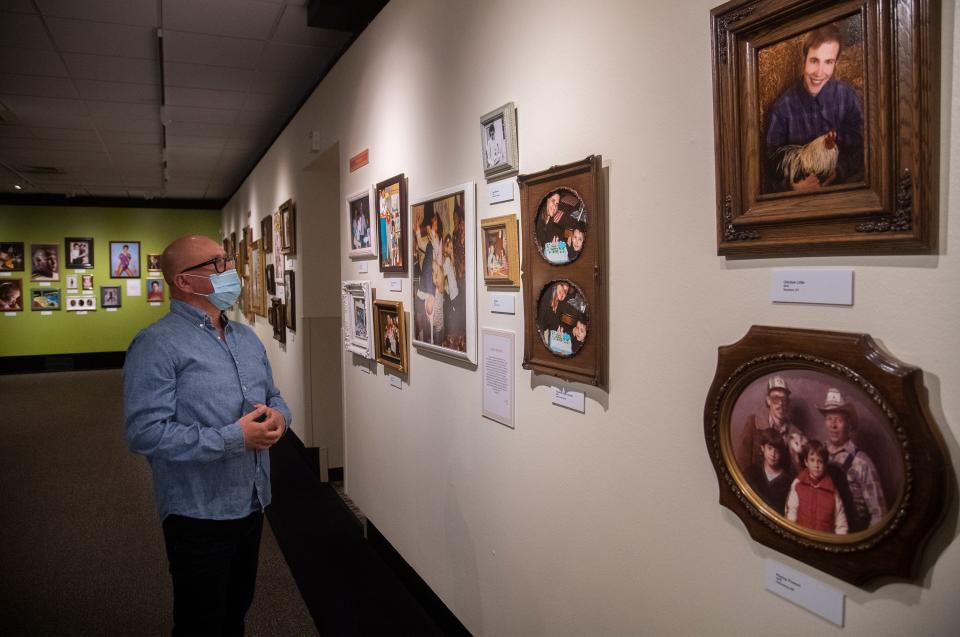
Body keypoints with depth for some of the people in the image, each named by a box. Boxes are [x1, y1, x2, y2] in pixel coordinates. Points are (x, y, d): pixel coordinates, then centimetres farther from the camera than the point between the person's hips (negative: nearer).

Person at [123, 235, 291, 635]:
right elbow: (146, 433, -25)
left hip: (252, 505, 7)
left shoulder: (247, 337, 9)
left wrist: (279, 416, -7)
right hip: (200, 515, -7)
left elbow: (273, 396, 17)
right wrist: (235, 438, -25)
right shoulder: (157, 344, -17)